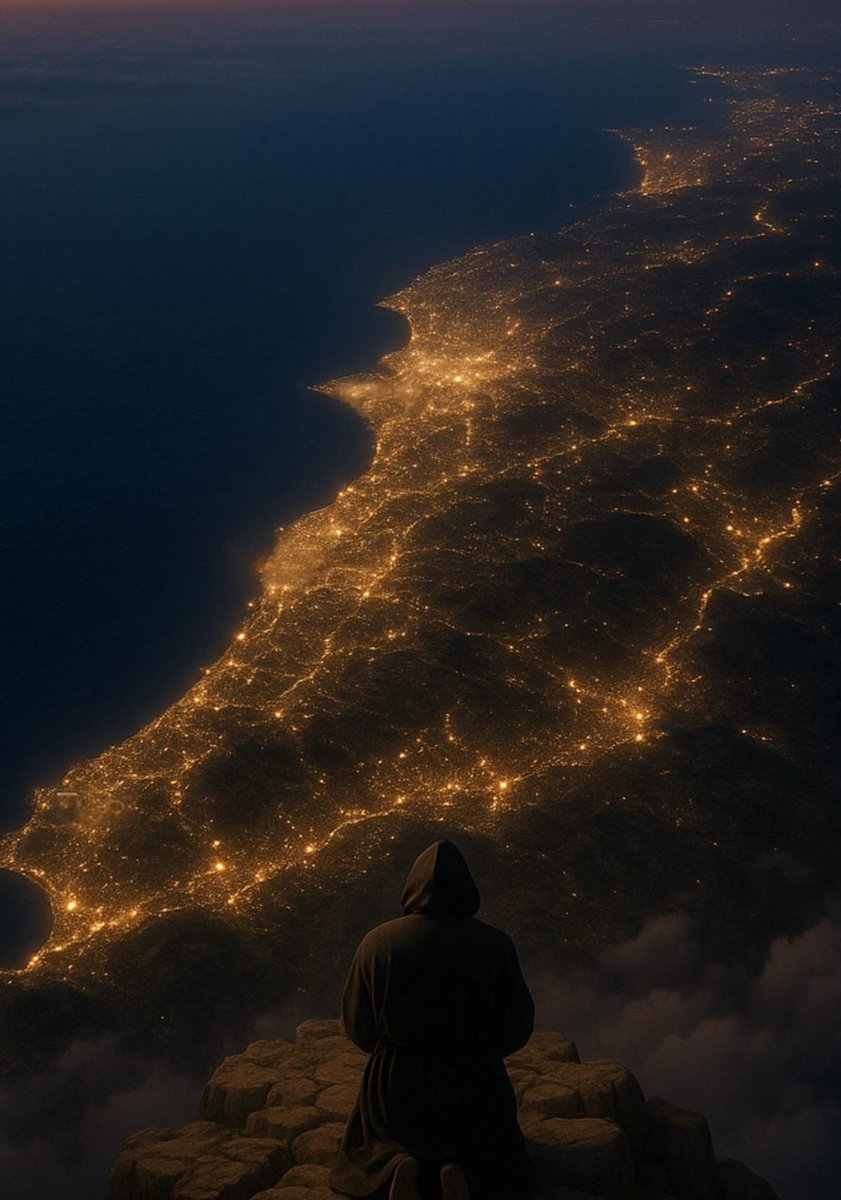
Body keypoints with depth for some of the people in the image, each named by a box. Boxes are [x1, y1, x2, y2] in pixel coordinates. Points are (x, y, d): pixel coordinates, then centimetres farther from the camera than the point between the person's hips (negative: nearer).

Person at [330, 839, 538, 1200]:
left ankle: (397, 1168, -6)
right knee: (503, 1166, 30)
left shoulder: (377, 943, -12)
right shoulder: (495, 946, -14)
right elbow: (517, 1028, -8)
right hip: (473, 1086, -1)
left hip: (396, 1087, 1)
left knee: (366, 1152, 32)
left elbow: (357, 1027, -4)